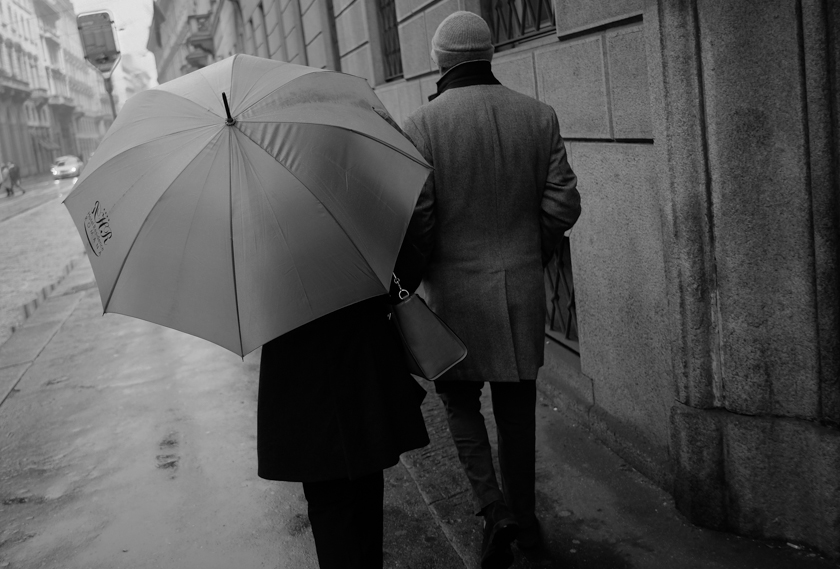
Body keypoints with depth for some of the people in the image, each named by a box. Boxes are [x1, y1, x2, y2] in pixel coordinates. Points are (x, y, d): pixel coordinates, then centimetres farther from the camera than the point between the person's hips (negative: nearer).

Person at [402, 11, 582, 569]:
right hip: (524, 286, 3)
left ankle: (494, 507, 3)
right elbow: (564, 204, 0)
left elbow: (416, 217, -13)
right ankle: (524, 519, 28)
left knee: (461, 401, 15)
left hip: (457, 288, -3)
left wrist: (426, 271, 5)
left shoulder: (422, 124, -10)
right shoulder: (540, 115, 1)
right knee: (517, 407, 16)